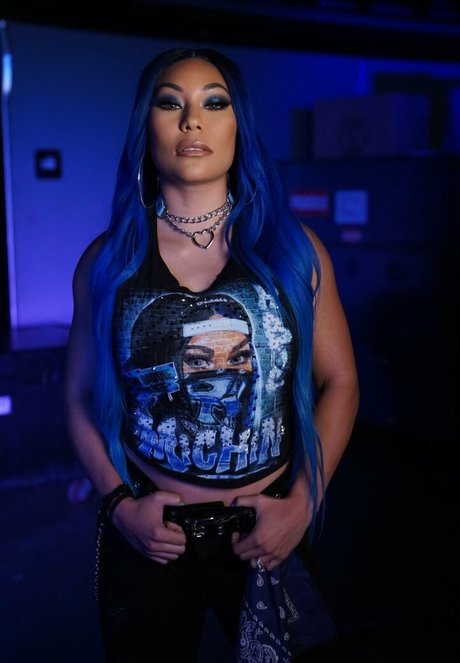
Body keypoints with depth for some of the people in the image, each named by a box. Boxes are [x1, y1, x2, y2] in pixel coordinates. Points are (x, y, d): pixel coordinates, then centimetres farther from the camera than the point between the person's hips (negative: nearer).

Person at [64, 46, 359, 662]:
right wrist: (120, 503, -7)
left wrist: (304, 504, -9)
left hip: (270, 536, 0)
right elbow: (81, 396, 4)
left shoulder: (293, 247, -3)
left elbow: (339, 382, 0)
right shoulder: (107, 261, -2)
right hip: (148, 541, 0)